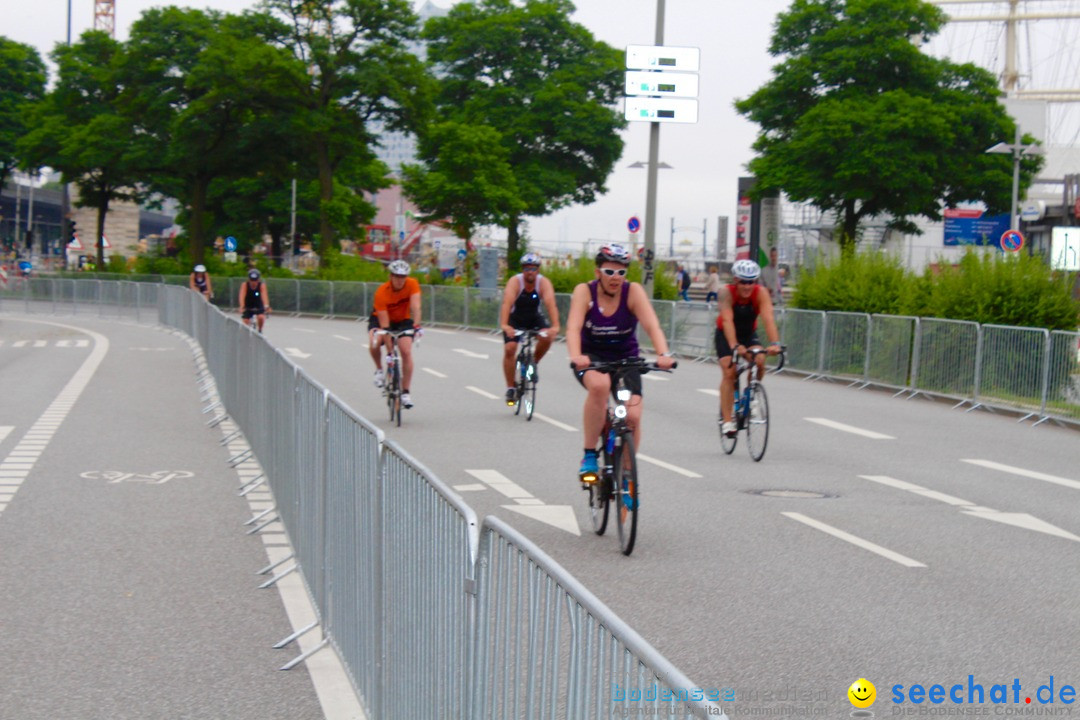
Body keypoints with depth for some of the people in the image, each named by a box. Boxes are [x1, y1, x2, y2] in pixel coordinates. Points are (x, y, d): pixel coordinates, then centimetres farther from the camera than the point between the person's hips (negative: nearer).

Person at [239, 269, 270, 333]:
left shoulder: (262, 285, -20)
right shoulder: (245, 285, -20)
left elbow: (264, 295, -37)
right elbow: (242, 296, -34)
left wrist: (266, 306, -55)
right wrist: (242, 307, -52)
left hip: (259, 308, -1)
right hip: (248, 308, 1)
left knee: (261, 317, -28)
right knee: (246, 323, -15)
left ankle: (259, 331, -2)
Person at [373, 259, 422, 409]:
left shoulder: (412, 284, -23)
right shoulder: (381, 293, -30)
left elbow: (415, 306, -34)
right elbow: (384, 324, -32)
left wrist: (416, 325, -53)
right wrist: (389, 350, -35)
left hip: (403, 320, 2)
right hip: (382, 319, -2)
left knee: (406, 352, -17)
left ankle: (405, 392, -7)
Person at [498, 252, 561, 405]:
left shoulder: (544, 283, -23)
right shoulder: (515, 282, -26)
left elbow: (551, 304, -36)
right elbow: (507, 303, -41)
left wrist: (555, 326, -53)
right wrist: (504, 325, -57)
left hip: (534, 318, 1)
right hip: (514, 319, -1)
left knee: (547, 338, -26)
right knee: (509, 349, -18)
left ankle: (533, 363, 3)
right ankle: (510, 388, -4)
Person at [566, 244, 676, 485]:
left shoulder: (633, 291, -14)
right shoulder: (584, 291, -15)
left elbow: (652, 326, -26)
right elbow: (573, 328, -29)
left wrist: (664, 354, -45)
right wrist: (576, 357, -50)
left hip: (625, 359, 2)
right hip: (592, 358, -2)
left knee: (632, 416, -16)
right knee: (600, 385, -36)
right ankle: (589, 457, -22)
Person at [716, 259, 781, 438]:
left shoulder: (761, 293, -26)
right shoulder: (726, 293, -30)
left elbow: (768, 319, -39)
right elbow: (727, 320, -42)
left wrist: (774, 343, -55)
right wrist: (734, 346, -57)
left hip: (749, 334, 2)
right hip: (726, 335, -2)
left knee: (759, 361, -25)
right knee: (729, 372, -17)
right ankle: (727, 420, -15)